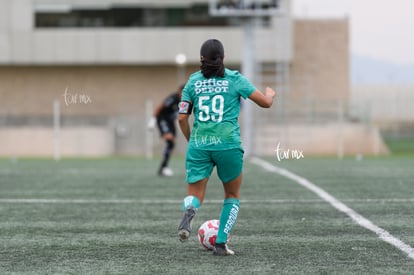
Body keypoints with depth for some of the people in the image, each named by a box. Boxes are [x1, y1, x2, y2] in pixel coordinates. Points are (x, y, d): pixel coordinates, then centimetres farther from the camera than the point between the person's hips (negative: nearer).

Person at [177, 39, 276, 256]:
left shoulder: (193, 81, 7)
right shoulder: (234, 79, 1)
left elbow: (182, 118, 6)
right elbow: (265, 102, 2)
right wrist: (270, 93, 25)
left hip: (199, 145, 1)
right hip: (228, 145, -1)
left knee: (194, 195, 4)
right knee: (232, 196, 19)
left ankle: (189, 212, -33)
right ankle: (220, 244, 9)